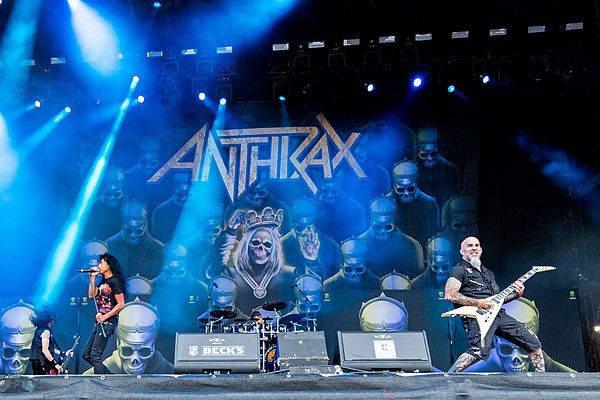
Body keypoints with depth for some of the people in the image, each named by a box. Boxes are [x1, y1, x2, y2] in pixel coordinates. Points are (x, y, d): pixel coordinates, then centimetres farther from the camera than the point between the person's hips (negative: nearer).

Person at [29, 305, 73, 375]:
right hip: (42, 365, -10)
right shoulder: (46, 331, -14)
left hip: (37, 363, 10)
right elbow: (45, 350, -22)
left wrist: (63, 353, 21)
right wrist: (55, 364, -22)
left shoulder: (39, 329, 15)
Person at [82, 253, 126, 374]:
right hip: (99, 323, 10)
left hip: (107, 323, -10)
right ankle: (109, 375, 19)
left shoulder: (114, 281, -9)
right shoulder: (102, 281, 18)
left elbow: (121, 304, -14)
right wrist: (92, 278, 10)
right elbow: (91, 295, 13)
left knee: (95, 355, -11)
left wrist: (105, 317, -16)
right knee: (86, 354, 12)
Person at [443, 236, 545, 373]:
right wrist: (478, 303, -17)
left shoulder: (488, 273, 29)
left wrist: (516, 294, 13)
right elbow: (449, 294, -12)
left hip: (498, 315, 8)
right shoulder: (460, 270, 3)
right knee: (479, 351, -33)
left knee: (533, 343, 7)